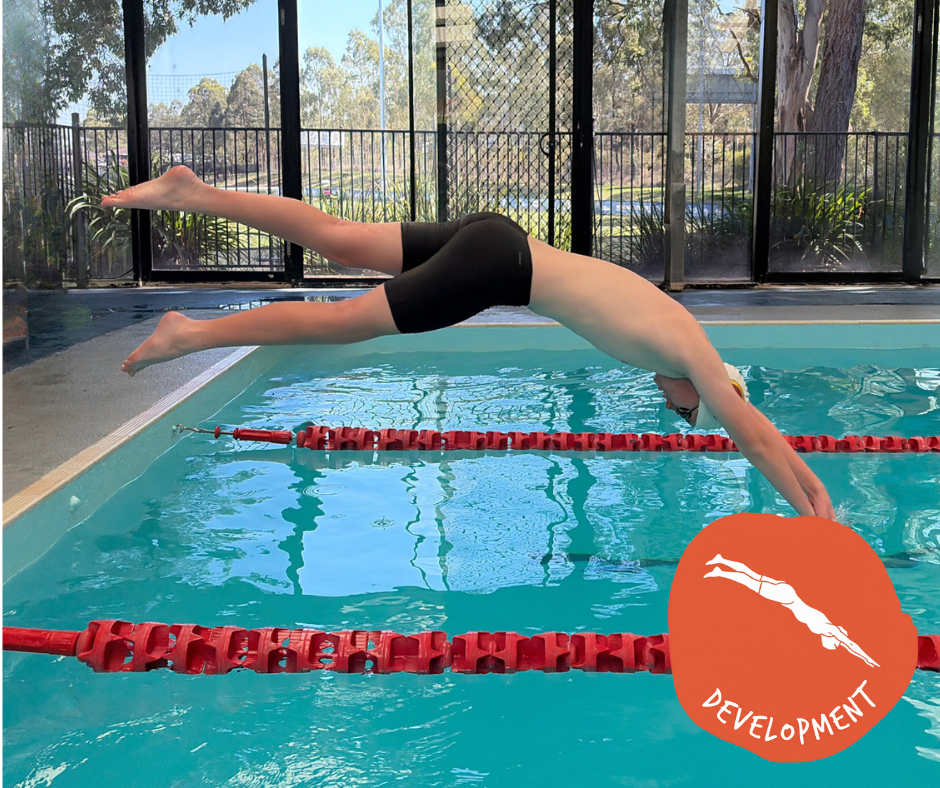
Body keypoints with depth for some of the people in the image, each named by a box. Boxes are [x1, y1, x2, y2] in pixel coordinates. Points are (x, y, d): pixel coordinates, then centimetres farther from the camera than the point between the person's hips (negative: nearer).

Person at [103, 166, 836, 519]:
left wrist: (810, 481, 33)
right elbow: (753, 432, -2)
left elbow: (749, 422, 31)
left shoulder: (679, 332, 19)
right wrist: (810, 510, 6)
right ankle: (193, 333, 0)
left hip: (496, 242, 8)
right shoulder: (693, 351, -3)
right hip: (497, 265, -8)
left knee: (340, 241, 9)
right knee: (342, 322, -5)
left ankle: (194, 192, 11)